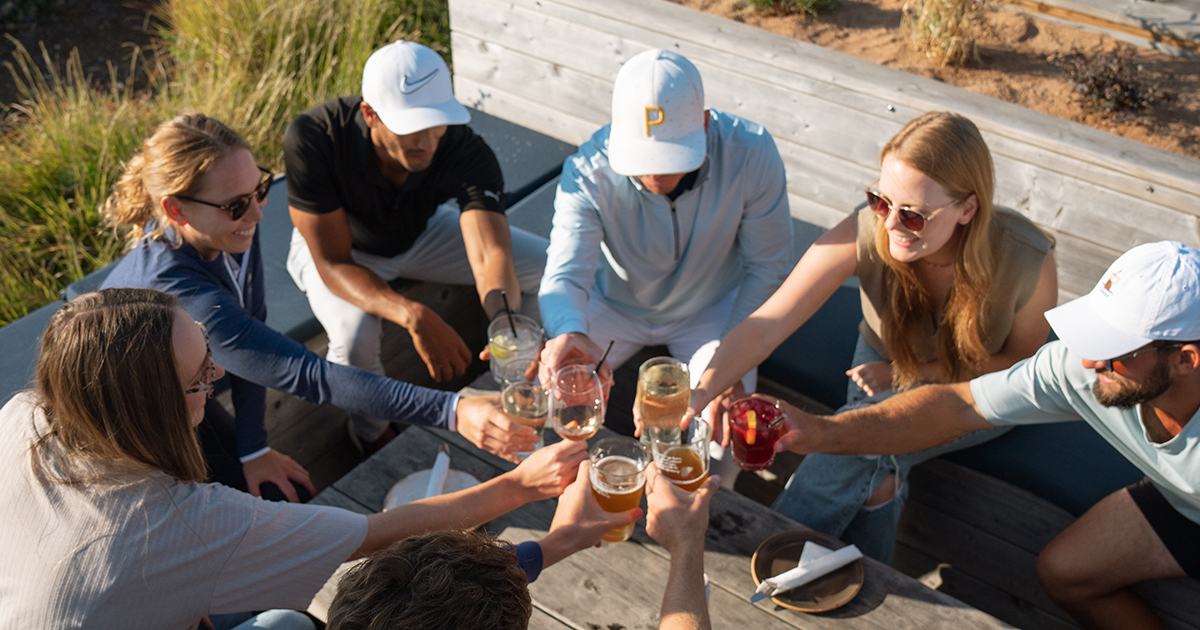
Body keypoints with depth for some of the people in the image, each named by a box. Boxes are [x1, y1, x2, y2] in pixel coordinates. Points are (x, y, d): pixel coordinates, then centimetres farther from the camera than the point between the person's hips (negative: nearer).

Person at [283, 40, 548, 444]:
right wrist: (413, 316, -50)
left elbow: (491, 256, -43)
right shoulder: (311, 139, -37)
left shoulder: (465, 151, -33)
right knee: (354, 339, -35)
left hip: (421, 233, 3)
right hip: (333, 244, -2)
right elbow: (333, 263, -34)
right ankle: (374, 439, 0)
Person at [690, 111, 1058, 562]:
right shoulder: (865, 234, -31)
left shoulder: (1027, 261, -31)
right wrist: (701, 393, -49)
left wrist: (907, 374, -19)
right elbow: (766, 326, -33)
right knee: (875, 477, -27)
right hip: (885, 362, 2)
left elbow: (1021, 363, -11)